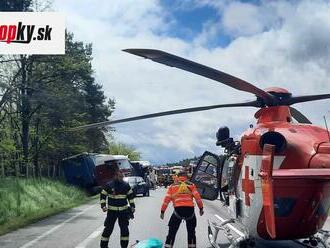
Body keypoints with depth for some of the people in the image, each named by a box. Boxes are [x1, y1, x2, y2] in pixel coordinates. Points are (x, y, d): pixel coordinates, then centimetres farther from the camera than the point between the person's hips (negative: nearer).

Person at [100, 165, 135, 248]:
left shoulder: (126, 185, 1)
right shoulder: (109, 185, -7)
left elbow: (130, 196, 11)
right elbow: (102, 196, 0)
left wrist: (132, 206, 6)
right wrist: (103, 206, -11)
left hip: (123, 211, 2)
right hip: (112, 211, -2)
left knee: (124, 229, 5)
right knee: (108, 228, 0)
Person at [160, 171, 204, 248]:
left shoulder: (172, 186, 16)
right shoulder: (191, 185, 16)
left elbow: (166, 199, 10)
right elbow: (197, 197, 7)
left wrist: (162, 211, 14)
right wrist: (201, 208, 12)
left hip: (178, 209, -1)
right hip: (190, 209, 1)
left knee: (172, 231, 9)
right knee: (191, 231, 19)